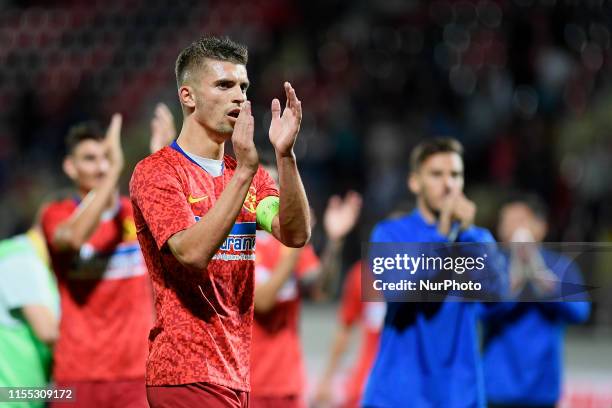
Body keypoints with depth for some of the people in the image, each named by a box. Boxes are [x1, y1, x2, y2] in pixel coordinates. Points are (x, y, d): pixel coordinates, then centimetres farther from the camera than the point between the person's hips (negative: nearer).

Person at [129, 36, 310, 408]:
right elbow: (193, 253, -21)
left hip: (235, 374, 7)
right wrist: (244, 171, -25)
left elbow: (296, 235, -3)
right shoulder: (156, 172, -6)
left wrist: (285, 155, -15)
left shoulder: (249, 176, 14)